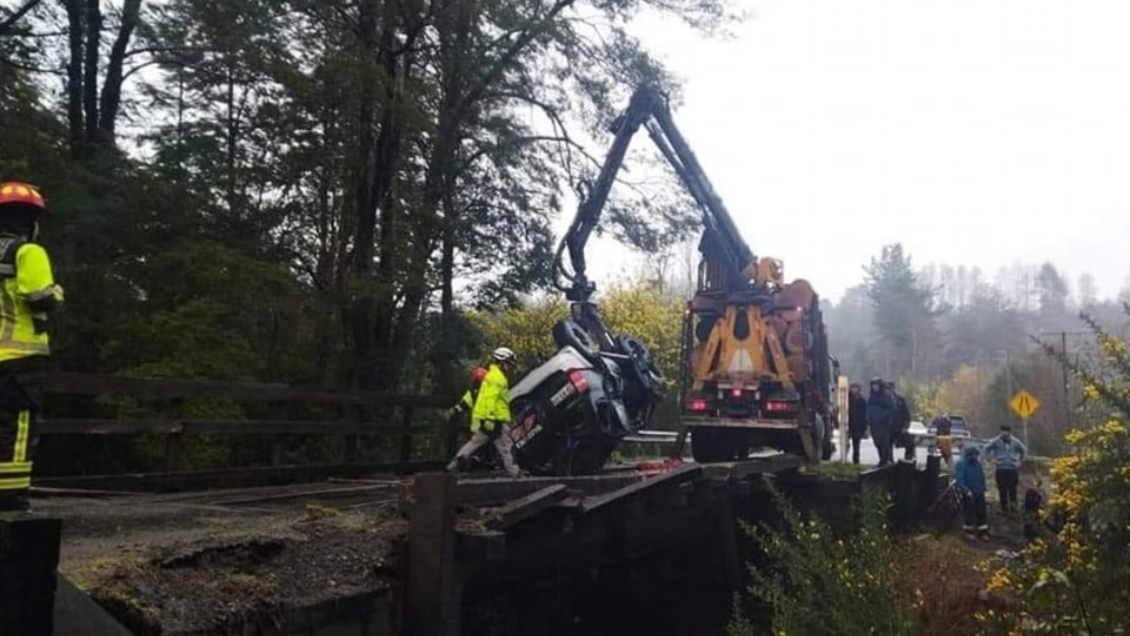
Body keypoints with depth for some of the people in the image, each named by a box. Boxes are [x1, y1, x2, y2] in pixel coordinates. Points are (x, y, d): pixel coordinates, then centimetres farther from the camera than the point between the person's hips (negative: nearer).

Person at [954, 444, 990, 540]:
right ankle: (969, 531, 15)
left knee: (982, 512, 8)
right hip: (968, 493, -6)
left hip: (979, 492, 6)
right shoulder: (961, 464, -15)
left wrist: (983, 488, 10)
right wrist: (966, 491, -27)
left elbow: (982, 477, 16)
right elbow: (959, 479, -21)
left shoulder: (977, 463, 6)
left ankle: (982, 531, 18)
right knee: (970, 513, 0)